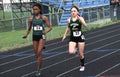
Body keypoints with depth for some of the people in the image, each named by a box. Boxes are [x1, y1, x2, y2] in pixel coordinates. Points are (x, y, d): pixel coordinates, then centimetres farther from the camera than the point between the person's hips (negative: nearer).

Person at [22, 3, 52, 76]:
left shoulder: (44, 18, -6)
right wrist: (26, 34, -7)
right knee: (36, 53, 7)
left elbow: (50, 27, -2)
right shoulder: (31, 19, 1)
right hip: (35, 36, 4)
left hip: (41, 36, -3)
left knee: (39, 53, -14)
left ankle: (38, 70, -7)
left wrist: (46, 31, -21)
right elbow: (29, 29, 11)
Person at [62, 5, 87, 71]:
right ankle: (74, 49, 16)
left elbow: (85, 25, -28)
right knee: (71, 52, -20)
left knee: (81, 54, 6)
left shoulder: (80, 18, -9)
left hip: (80, 37, -2)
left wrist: (79, 19, -40)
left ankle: (82, 66, 30)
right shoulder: (69, 20, 0)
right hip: (72, 38, 2)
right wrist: (65, 35, 16)